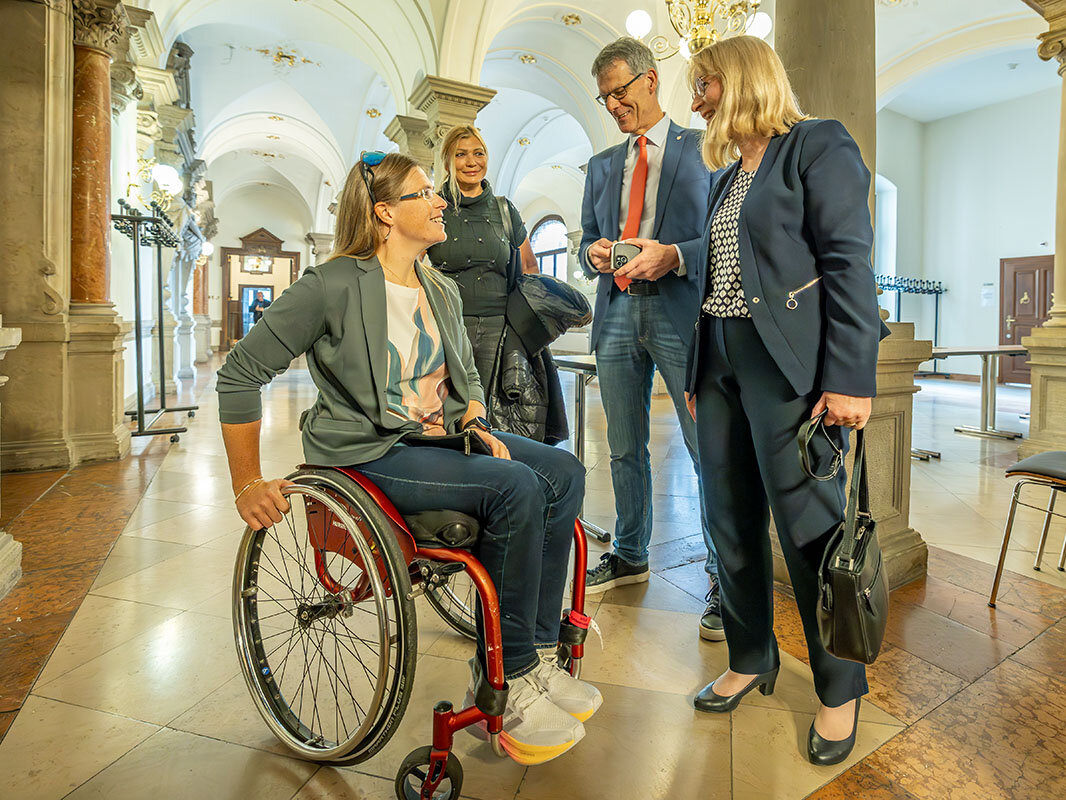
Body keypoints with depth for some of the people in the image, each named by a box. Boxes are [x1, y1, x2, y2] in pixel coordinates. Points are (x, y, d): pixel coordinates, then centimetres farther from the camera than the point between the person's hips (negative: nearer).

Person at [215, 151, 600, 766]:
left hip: (438, 436, 8)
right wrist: (249, 485, -7)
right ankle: (503, 682, -10)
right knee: (517, 488, -27)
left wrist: (478, 425, 2)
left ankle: (535, 656, -3)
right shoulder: (334, 286, -10)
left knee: (565, 472, -12)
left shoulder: (442, 292, 13)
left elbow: (467, 377, 24)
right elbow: (241, 373, -7)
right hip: (369, 454, -7)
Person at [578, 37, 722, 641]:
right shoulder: (602, 165, 21)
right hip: (617, 314, 5)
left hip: (682, 314, -5)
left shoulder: (704, 149, 6)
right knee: (625, 450, 12)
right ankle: (630, 557, 29)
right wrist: (594, 252, -3)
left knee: (710, 451, -6)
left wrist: (674, 256, -17)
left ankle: (724, 581, 7)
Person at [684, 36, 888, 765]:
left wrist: (850, 379, -18)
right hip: (722, 363, 7)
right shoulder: (729, 175, 20)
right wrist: (699, 374, 13)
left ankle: (840, 691, 20)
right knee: (732, 524, 10)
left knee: (810, 528, 0)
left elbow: (850, 264, -10)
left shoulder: (817, 145, 0)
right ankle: (752, 660, 28)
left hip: (789, 366, -7)